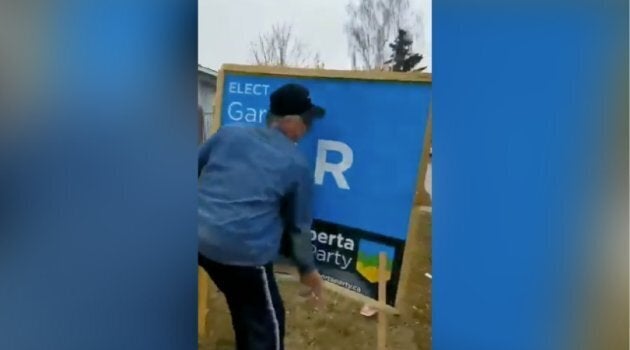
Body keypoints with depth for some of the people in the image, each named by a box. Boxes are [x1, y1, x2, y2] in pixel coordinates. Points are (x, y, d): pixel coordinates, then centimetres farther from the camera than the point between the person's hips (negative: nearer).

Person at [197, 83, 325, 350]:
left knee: (244, 308, 28)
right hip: (244, 252, -5)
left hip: (201, 240, 6)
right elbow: (299, 226, 6)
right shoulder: (297, 164, -1)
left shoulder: (229, 133, 8)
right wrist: (307, 269, 19)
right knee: (267, 323, 15)